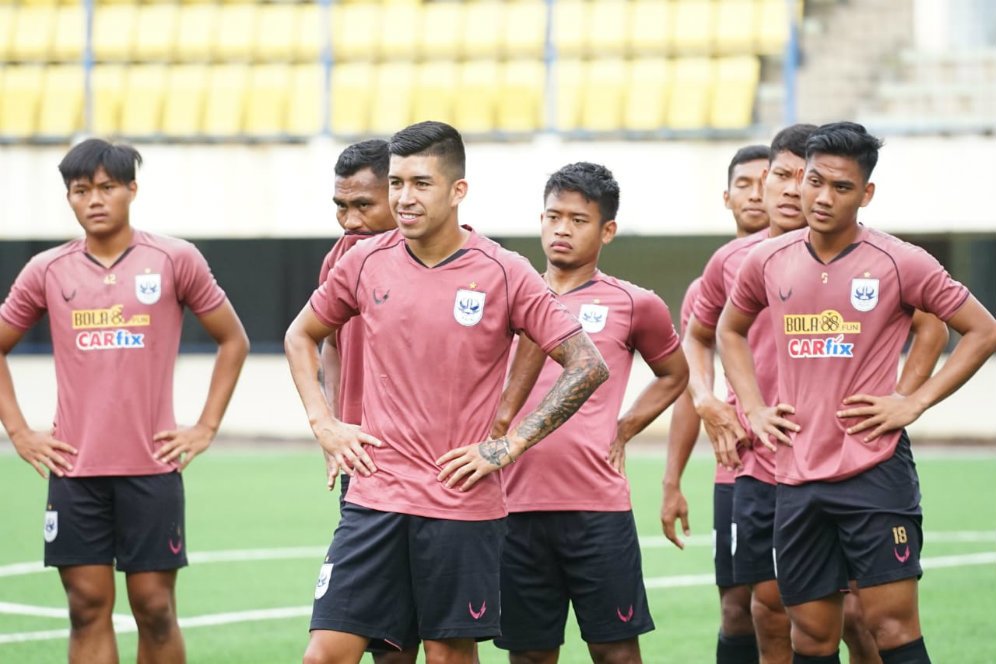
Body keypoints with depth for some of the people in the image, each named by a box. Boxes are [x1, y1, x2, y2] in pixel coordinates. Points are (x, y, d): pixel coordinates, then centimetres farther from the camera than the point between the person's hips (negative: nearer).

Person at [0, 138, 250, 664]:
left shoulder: (175, 260, 0)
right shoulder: (47, 271, 5)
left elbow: (232, 340, 9)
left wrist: (206, 428, 2)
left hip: (152, 465, -2)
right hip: (73, 467, 2)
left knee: (155, 606, 2)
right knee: (88, 608, 2)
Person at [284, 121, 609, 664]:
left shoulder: (503, 274, -7)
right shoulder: (366, 263, 3)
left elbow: (588, 366, -6)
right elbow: (301, 336, 20)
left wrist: (509, 445, -9)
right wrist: (323, 424, 7)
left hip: (463, 505, -3)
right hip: (374, 494, 3)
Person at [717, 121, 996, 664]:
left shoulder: (899, 263, -5)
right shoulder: (768, 262, 6)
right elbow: (730, 332, 26)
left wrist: (914, 403, -6)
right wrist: (753, 408, 12)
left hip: (875, 471, -4)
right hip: (797, 478, 4)